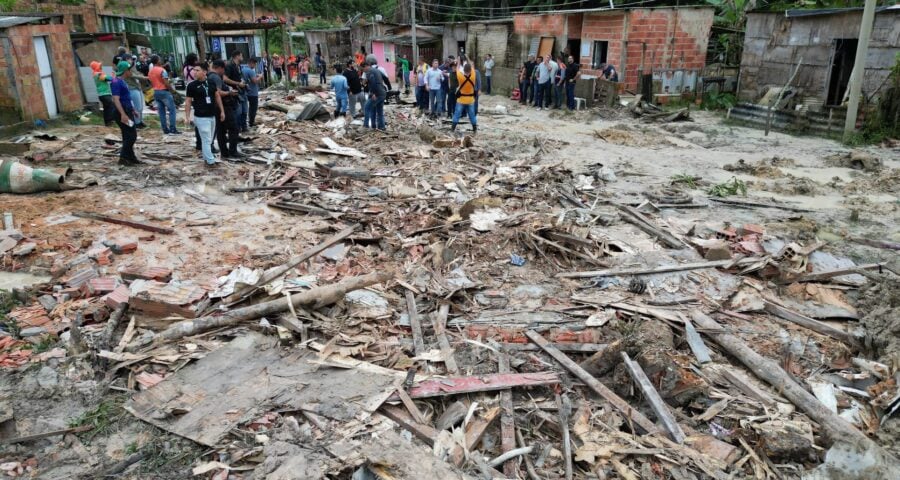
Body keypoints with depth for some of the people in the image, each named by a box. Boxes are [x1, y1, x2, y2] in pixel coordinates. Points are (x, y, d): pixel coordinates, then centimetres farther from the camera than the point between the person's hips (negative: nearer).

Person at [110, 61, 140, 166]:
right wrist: (123, 114, -33)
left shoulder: (122, 81, 14)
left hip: (127, 111, 10)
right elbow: (116, 99, -24)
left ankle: (131, 157, 21)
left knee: (129, 135, 14)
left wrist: (132, 110, 33)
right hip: (122, 113, -10)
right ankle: (123, 158, -6)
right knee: (131, 136, -10)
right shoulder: (116, 82, -16)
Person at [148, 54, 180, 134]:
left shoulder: (150, 72, 10)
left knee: (161, 111, 9)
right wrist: (172, 89, -5)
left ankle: (165, 130, 10)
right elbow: (166, 83, -18)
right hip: (164, 91, -8)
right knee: (171, 110, -3)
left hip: (155, 92, 8)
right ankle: (172, 130, -9)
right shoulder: (162, 70, -14)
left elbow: (151, 83, 13)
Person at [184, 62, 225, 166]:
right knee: (206, 140, -4)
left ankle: (206, 158, 27)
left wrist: (222, 111, 12)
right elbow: (188, 102, -5)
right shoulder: (191, 85, -9)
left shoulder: (211, 82, 3)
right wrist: (187, 117, -9)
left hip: (212, 116, 5)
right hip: (201, 117, -5)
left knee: (209, 140, 15)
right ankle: (211, 161, 1)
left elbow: (217, 96, 13)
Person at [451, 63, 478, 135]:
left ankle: (453, 128, 8)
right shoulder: (473, 76, -14)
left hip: (461, 99, -2)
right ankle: (475, 129, 14)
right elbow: (472, 68, 4)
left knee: (457, 114, 7)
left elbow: (457, 70, -1)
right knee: (472, 115, 10)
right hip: (470, 100, 2)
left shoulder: (460, 76, -20)